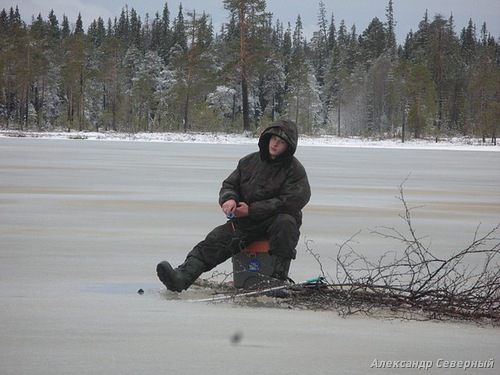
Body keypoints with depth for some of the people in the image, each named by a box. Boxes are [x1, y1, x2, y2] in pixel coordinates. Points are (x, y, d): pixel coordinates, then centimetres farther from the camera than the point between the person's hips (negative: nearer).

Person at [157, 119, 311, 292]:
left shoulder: (295, 170, -3)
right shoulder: (250, 161, 12)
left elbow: (292, 201, -15)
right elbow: (229, 185, 17)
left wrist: (252, 210, -17)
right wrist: (229, 199, -11)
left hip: (275, 220, -3)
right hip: (245, 222, 3)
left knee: (285, 222, -39)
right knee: (215, 240, -20)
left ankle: (278, 277, -32)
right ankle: (182, 277, -40)